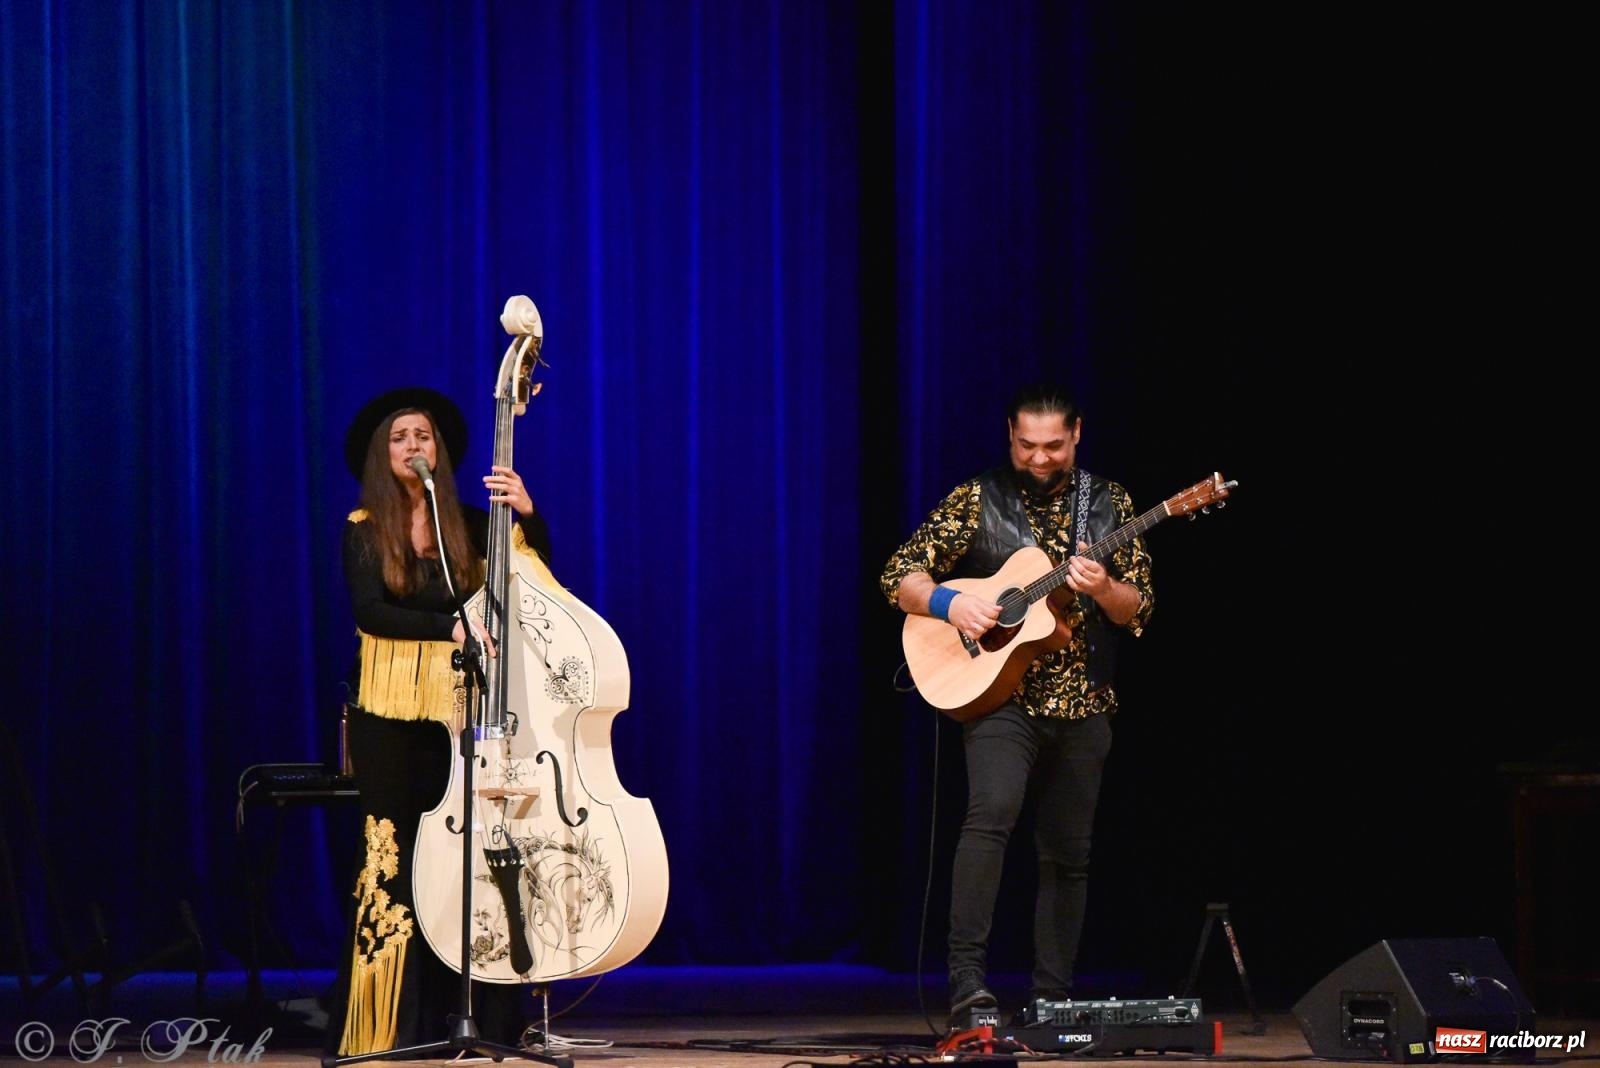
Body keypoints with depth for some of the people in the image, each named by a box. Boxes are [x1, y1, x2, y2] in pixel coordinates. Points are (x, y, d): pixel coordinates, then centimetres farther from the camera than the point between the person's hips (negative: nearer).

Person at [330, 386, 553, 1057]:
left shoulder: (469, 525, 9)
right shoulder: (364, 531, 4)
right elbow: (369, 611, -9)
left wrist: (527, 514, -18)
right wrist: (449, 627, -22)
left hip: (457, 710, 1)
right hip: (390, 716, -1)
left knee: (463, 860, -5)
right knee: (394, 860, -4)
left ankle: (469, 1022, -2)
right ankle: (387, 1026, -2)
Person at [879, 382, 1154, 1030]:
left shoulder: (1108, 504, 7)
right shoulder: (977, 501, 1)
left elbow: (1139, 610, 5)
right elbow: (899, 577, 1)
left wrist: (1104, 589, -17)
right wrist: (949, 604, -18)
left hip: (1083, 705, 4)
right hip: (1000, 696, -3)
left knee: (1067, 853, 7)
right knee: (991, 813, -25)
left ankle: (1051, 997, 16)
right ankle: (967, 980, -30)